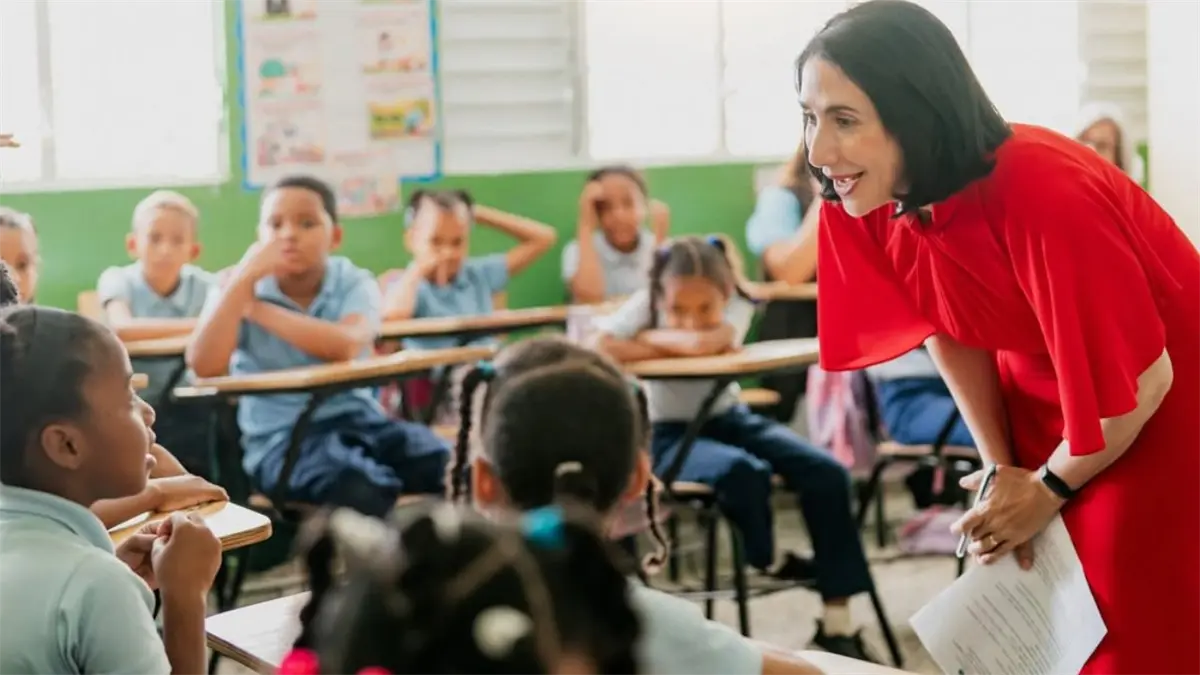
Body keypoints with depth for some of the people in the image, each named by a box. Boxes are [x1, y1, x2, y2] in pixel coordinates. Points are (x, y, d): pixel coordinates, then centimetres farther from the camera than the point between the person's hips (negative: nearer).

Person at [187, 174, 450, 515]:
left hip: (355, 417, 2)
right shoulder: (237, 291, 2)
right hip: (280, 436, -2)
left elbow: (346, 346, -20)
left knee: (447, 468, -24)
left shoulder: (354, 283, 3)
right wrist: (244, 277, -15)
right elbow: (204, 366, -17)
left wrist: (259, 309, -15)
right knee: (362, 489, -34)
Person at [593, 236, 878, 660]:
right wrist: (682, 347, -26)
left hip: (728, 418, 3)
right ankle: (767, 561, -2)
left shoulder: (736, 304, -13)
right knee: (743, 472, -35)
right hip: (670, 435, -3)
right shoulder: (647, 304, -14)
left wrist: (650, 337, -21)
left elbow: (704, 344, -35)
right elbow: (599, 349, -29)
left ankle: (837, 622, -9)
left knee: (827, 473, -16)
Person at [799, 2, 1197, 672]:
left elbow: (1140, 380, -26)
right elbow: (949, 331, -1)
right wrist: (1002, 472, -4)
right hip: (1041, 403, 6)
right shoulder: (869, 194, -16)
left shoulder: (1042, 197, -35)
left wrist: (1049, 489, -12)